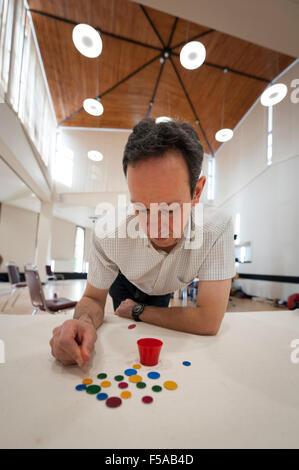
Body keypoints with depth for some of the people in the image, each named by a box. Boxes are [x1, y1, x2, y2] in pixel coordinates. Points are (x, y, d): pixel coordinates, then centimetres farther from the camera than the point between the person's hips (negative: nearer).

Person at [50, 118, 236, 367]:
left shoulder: (216, 227, -44)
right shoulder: (108, 237, -38)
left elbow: (208, 321, -40)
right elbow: (93, 297, -21)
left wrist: (137, 310, -27)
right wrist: (85, 321, -47)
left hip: (164, 291, 1)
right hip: (126, 283, 0)